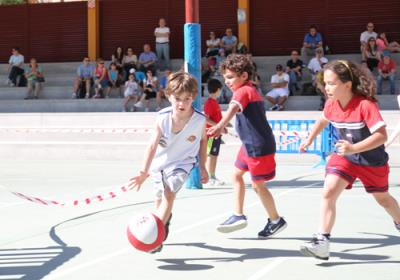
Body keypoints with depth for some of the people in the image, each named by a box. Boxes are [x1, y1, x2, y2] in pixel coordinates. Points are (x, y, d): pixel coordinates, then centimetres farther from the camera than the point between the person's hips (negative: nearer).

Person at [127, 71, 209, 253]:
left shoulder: (199, 120, -23)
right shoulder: (163, 118, -26)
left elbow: (203, 140, -3)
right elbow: (153, 145, -29)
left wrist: (202, 167, 3)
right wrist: (144, 172, -38)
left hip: (182, 162, -2)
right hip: (160, 162, 2)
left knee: (169, 192, -22)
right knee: (160, 197, 20)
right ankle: (165, 219, 53)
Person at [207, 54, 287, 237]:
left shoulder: (243, 91, -18)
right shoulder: (251, 90, 12)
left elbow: (233, 109, -38)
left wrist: (221, 125, -55)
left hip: (259, 146, -10)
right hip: (250, 144, 10)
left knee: (258, 185, 1)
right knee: (236, 175, 16)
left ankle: (276, 221, 17)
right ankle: (238, 216, 21)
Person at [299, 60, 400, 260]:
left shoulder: (366, 105, -30)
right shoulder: (331, 104, -11)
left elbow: (381, 135, -35)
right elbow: (323, 120, 14)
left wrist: (353, 148, -43)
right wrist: (309, 140, 5)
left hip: (372, 161, -3)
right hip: (344, 158, 3)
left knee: (382, 198, 19)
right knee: (328, 192, -19)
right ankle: (322, 242, -19)